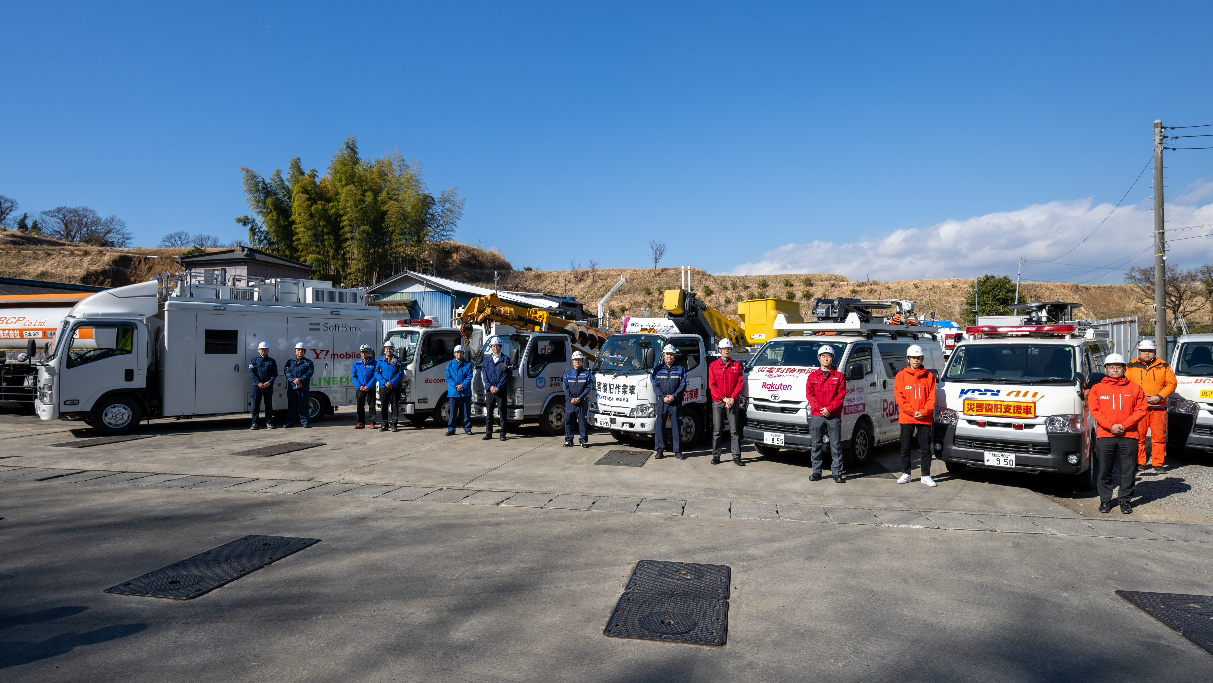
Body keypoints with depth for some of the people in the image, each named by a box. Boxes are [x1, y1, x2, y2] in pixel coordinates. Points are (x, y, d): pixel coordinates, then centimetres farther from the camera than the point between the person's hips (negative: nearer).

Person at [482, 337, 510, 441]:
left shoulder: (505, 359, 3)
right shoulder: (487, 359, 13)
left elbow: (506, 375, -4)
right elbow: (484, 374, 7)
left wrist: (498, 387, -11)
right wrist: (490, 386, -7)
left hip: (501, 390, -3)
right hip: (489, 390, 3)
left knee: (502, 413, -2)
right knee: (488, 413, 5)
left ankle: (503, 434, 4)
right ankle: (488, 433, 13)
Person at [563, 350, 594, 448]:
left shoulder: (587, 373, 6)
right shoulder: (567, 372, 10)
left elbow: (588, 387, -1)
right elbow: (565, 387, 5)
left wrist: (580, 398, -11)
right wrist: (571, 399, -8)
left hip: (582, 401, -2)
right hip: (569, 401, 2)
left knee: (582, 421, -1)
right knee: (568, 421, 3)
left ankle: (584, 441, 5)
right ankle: (568, 440, 12)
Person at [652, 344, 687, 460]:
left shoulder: (680, 369, 8)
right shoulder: (658, 369, 9)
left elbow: (683, 385, 1)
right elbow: (655, 385, 3)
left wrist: (674, 396, -12)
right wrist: (663, 397, -11)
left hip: (675, 402, -1)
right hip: (661, 402, 1)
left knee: (676, 426, 1)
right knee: (659, 425, -1)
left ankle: (678, 451, 7)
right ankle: (660, 450, 7)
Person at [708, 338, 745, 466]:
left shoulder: (737, 365, 10)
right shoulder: (713, 365, 7)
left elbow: (740, 383, 3)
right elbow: (712, 385, 0)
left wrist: (732, 399, -9)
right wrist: (724, 398, -10)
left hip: (733, 402, 1)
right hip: (717, 402, 0)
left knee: (734, 430, 0)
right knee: (716, 430, 2)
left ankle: (736, 457, 4)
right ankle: (716, 456, 8)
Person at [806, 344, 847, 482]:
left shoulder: (839, 376, 7)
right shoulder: (812, 376, 10)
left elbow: (841, 395, -1)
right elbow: (809, 394, 2)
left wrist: (829, 409, -12)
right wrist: (820, 408, -11)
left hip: (834, 416, -1)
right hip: (816, 416, 1)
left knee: (836, 445, 0)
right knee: (816, 445, 5)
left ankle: (837, 473, 6)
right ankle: (816, 472, 13)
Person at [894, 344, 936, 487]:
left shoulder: (929, 376, 7)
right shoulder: (901, 376, 4)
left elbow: (932, 398, 4)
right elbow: (899, 397, -2)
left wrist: (924, 412, -10)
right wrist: (912, 412, -11)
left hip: (925, 419, 0)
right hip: (906, 418, 0)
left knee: (925, 448, 4)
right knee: (905, 447, 5)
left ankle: (926, 476, 12)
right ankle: (905, 474, 15)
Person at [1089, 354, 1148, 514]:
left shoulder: (1134, 388, 7)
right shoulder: (1097, 389, 7)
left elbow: (1141, 409, 0)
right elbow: (1094, 410, 0)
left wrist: (1124, 425, -11)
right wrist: (1111, 426, -12)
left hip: (1128, 436, 0)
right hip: (1104, 435, 0)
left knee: (1128, 471, 4)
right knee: (1104, 471, 5)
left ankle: (1125, 500, 16)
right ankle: (1105, 500, 16)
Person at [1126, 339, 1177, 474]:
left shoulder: (1163, 366, 12)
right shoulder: (1131, 367, 10)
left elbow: (1171, 383, 6)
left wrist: (1159, 397, -7)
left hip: (1158, 407, 1)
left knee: (1159, 436, -1)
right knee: (1138, 436, 0)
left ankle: (1158, 464, 7)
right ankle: (1140, 463, 8)